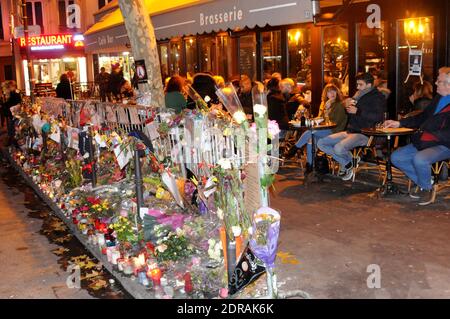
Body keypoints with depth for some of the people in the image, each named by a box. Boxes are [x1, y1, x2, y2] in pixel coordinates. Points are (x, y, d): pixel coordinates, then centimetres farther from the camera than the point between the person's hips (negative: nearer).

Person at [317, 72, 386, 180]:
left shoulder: (377, 97, -5)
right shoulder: (359, 95, 19)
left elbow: (378, 117, -21)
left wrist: (357, 111, -19)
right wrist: (347, 106, 6)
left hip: (364, 134, -9)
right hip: (350, 131, 9)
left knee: (338, 148, -33)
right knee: (321, 143, -1)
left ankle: (349, 161, 3)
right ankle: (346, 163, 3)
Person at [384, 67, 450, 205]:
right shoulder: (438, 98, 15)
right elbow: (422, 117, 25)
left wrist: (430, 136, -24)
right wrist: (399, 123, 17)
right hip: (425, 141, 9)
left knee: (419, 159, -34)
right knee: (396, 157, -4)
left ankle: (426, 188, -5)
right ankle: (421, 182, 10)